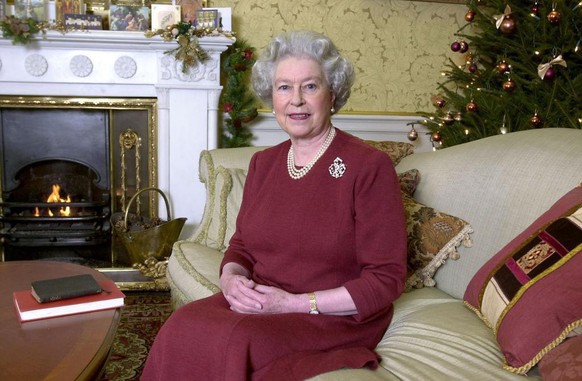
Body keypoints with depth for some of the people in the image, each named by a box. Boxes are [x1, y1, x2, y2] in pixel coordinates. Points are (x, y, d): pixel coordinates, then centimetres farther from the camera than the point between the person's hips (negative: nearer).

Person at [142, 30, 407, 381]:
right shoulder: (263, 163, 9)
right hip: (258, 305, 5)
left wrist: (295, 303, -17)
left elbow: (386, 279, -11)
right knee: (184, 329, -25)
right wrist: (231, 277, -8)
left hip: (337, 317, -4)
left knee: (229, 342, -30)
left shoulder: (370, 166, -11)